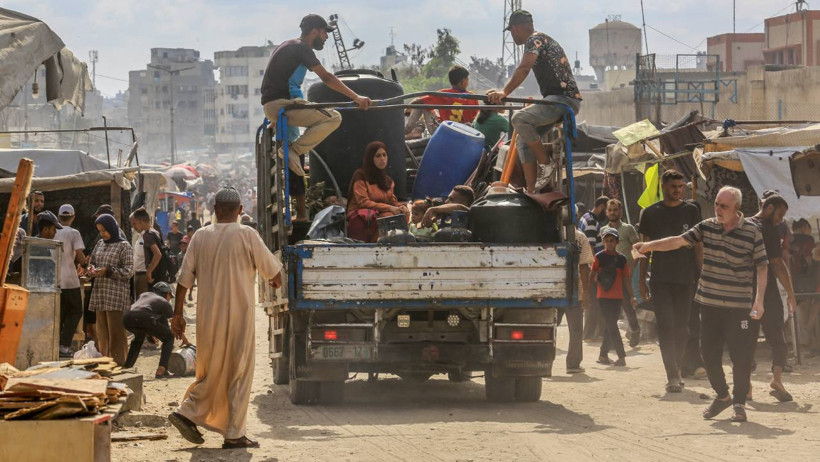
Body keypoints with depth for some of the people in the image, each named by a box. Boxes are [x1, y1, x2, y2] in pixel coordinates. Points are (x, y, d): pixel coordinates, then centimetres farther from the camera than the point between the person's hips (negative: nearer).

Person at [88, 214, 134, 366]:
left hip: (116, 295, -6)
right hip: (100, 293, 6)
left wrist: (108, 271, -15)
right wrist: (92, 270, 2)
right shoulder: (99, 245, 16)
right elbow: (93, 262, 25)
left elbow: (129, 271, -7)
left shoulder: (123, 246, -2)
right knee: (102, 331, 7)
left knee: (115, 332, -8)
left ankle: (117, 363, -7)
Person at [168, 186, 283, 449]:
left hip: (208, 316, 4)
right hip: (239, 316, -4)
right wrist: (276, 281, 25)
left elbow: (184, 279, 2)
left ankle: (188, 412, 7)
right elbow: (273, 271, 2)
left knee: (211, 370, 19)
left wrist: (177, 313, 9)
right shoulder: (246, 235, -7)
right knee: (239, 373, 4)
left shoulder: (200, 237, 2)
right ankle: (234, 434, 4)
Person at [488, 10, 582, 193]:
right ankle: (531, 191, 5)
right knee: (524, 140, 11)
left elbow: (523, 69, -22)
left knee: (520, 119, -27)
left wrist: (504, 92, -29)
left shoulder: (535, 39, -7)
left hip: (563, 99, -11)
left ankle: (547, 167, -16)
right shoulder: (544, 40, 25)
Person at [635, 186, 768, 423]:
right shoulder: (707, 227, 5)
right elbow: (678, 241, -1)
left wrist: (759, 300, -11)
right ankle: (722, 395, 26)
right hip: (709, 302, 4)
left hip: (738, 305, -4)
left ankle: (739, 402, 13)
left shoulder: (751, 232, -6)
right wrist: (649, 245, -15)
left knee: (740, 354, -3)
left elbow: (762, 267, -3)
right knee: (709, 352, 6)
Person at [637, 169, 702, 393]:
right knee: (666, 326, -10)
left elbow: (698, 246, 9)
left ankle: (677, 371, 20)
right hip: (660, 280, -1)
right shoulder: (650, 213, 5)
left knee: (681, 328, 6)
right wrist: (641, 279, 6)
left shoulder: (691, 211, 7)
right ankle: (673, 376, -14)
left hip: (685, 279, 1)